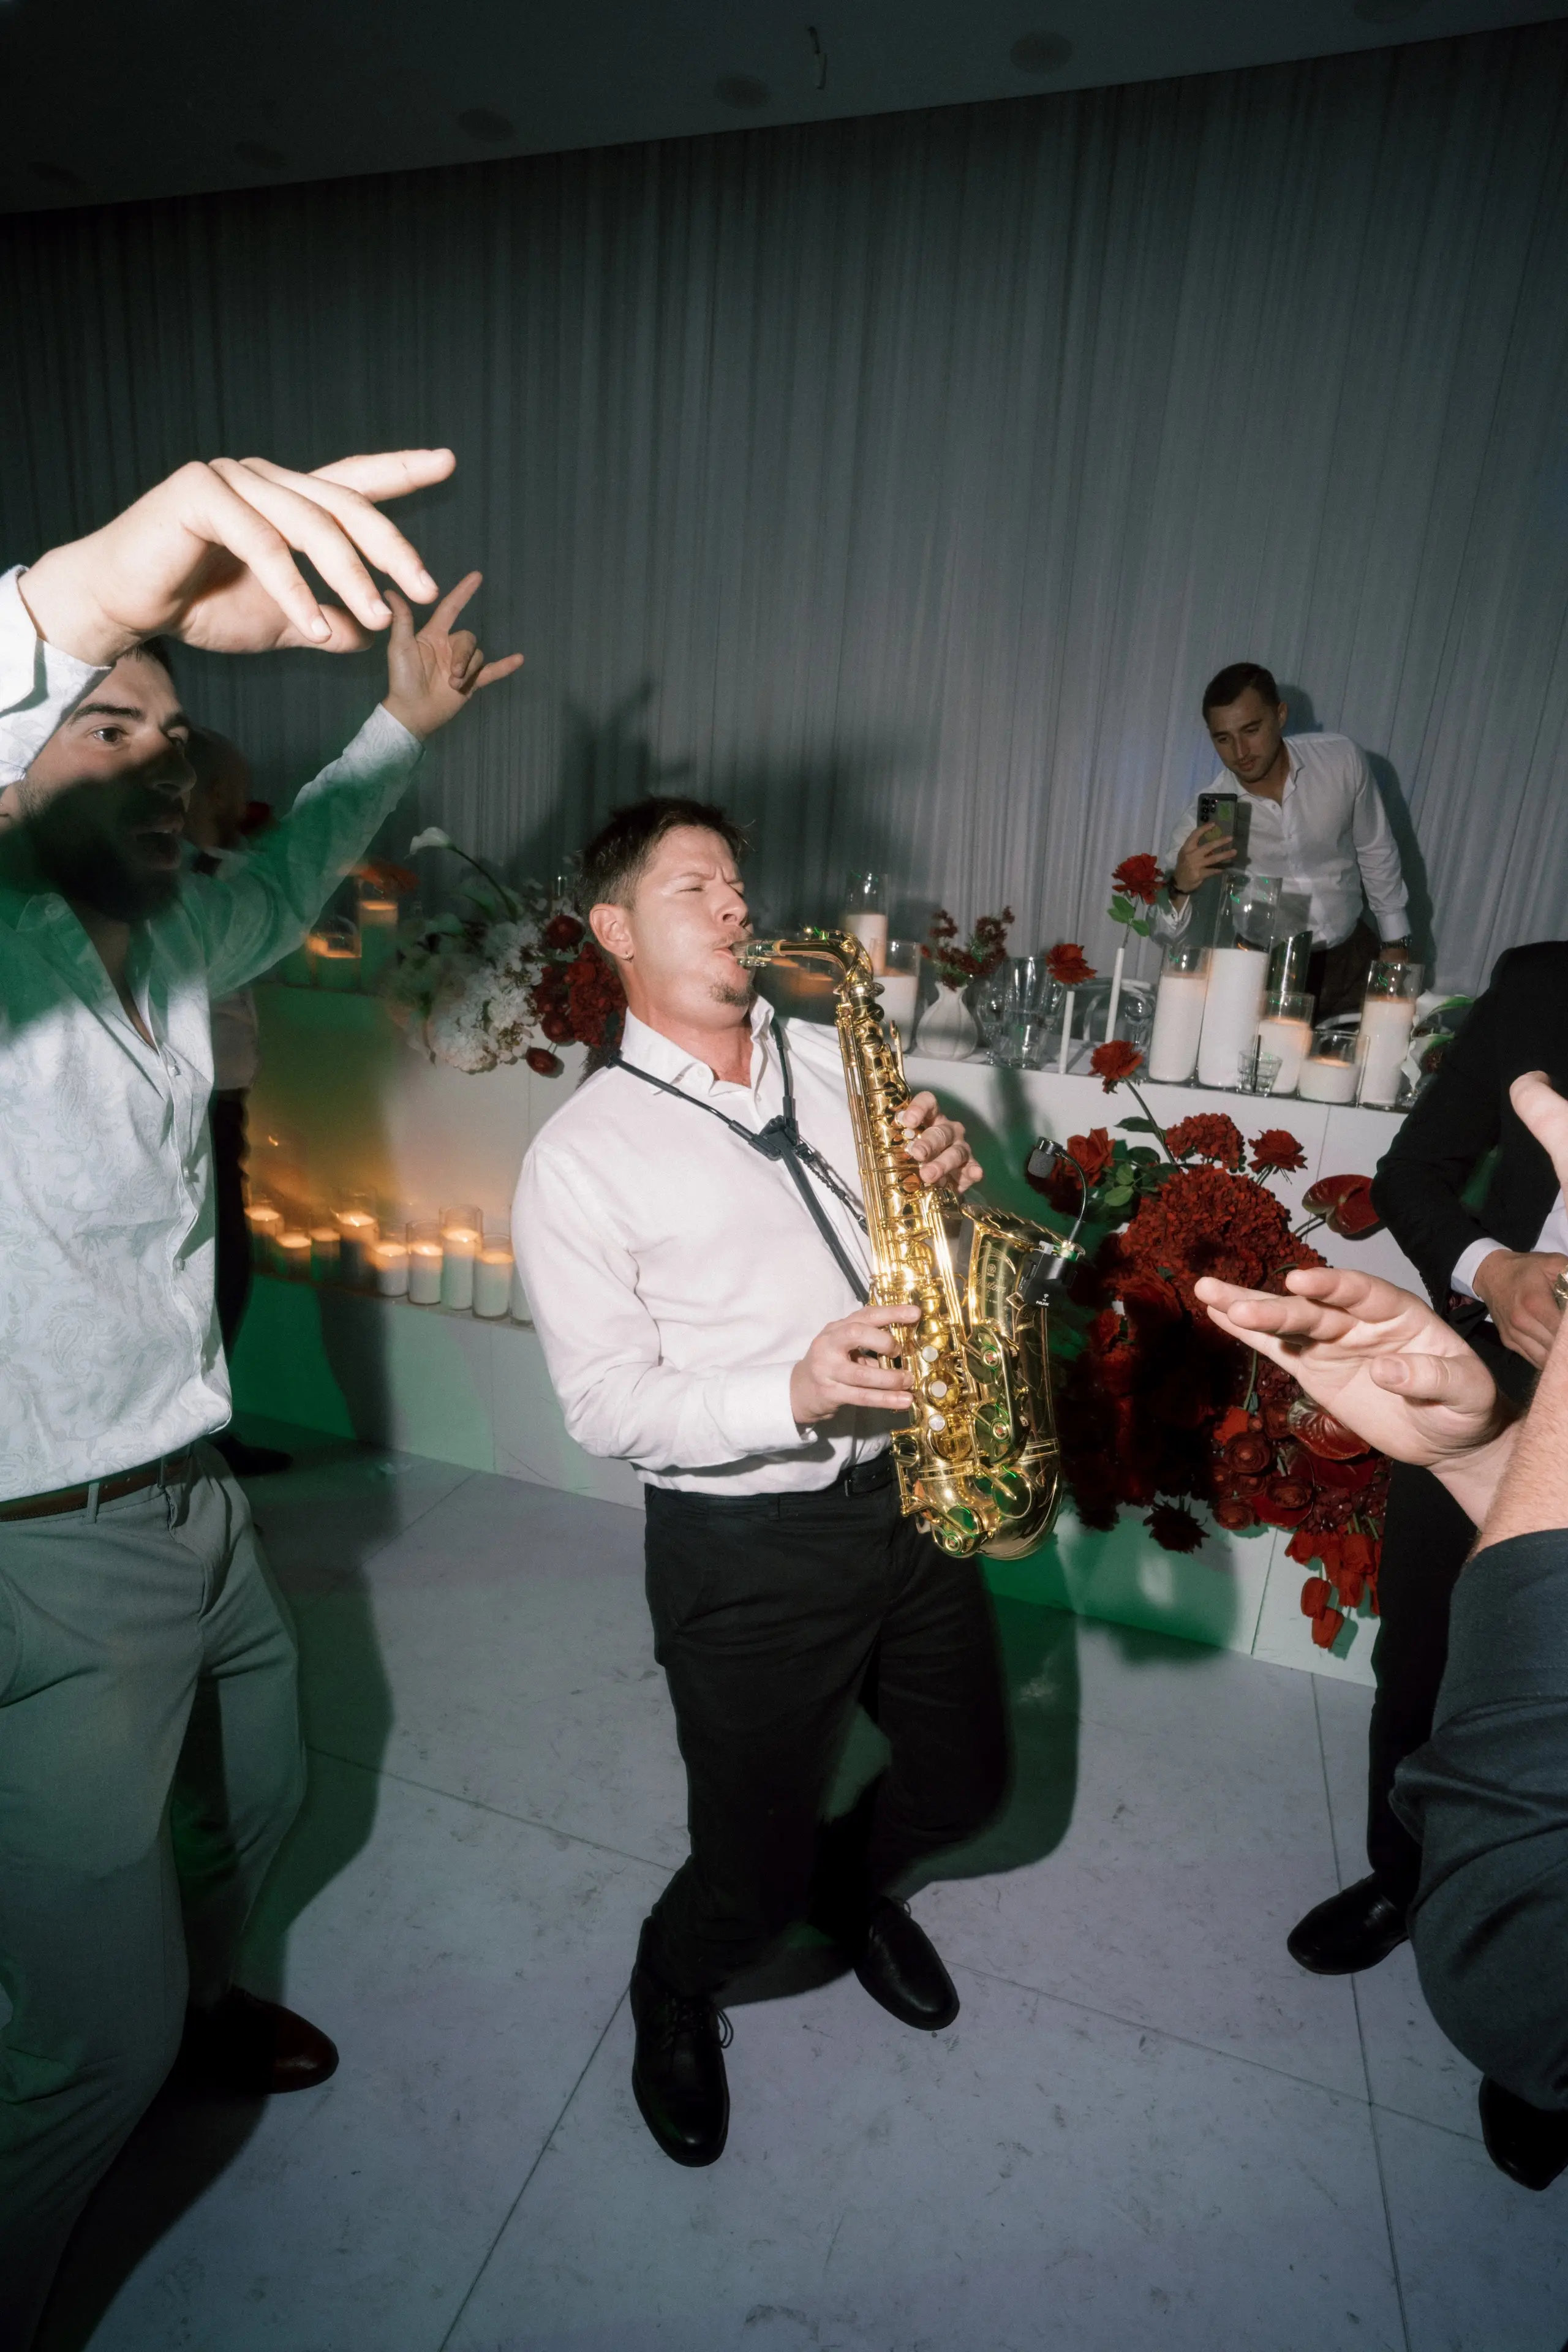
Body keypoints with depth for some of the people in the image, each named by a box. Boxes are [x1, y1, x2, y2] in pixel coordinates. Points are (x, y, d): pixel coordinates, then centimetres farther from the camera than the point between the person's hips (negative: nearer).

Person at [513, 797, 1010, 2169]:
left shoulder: (834, 1060, 6)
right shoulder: (580, 1156, -8)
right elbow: (606, 1401, -12)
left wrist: (953, 1178, -11)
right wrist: (791, 1393, -26)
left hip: (912, 1490, 5)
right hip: (743, 1546, -5)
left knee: (968, 1782, 22)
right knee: (754, 1871, 10)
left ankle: (853, 1884, 57)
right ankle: (675, 1995, 48)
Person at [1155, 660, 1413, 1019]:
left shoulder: (1343, 761, -9)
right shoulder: (1205, 818, -16)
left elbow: (1376, 853, 6)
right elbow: (1167, 931, -17)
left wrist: (1396, 941, 10)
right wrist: (1180, 886, -38)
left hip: (1352, 960, 3)